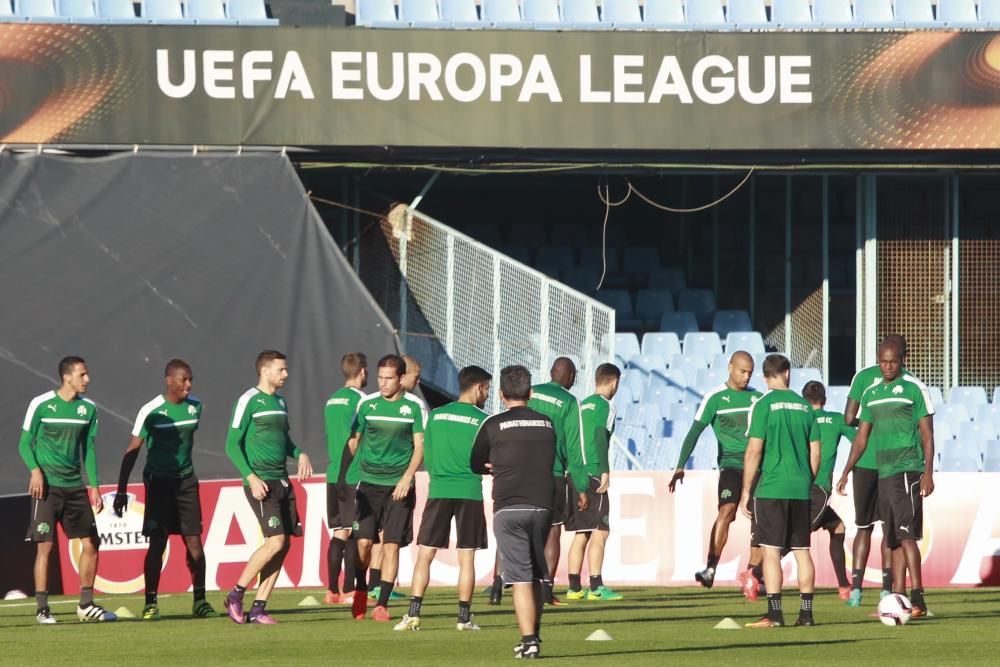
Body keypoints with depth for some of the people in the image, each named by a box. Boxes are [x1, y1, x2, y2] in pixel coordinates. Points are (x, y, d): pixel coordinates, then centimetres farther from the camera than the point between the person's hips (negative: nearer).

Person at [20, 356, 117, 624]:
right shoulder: (41, 405, -6)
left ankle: (86, 605, 16)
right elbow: (25, 443, -2)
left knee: (91, 543, 4)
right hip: (47, 486, -5)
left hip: (75, 485, 5)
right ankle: (42, 609, -2)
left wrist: (94, 486, 11)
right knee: (45, 546, -8)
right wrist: (35, 470, -18)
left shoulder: (88, 408, 7)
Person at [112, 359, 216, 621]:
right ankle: (150, 603, 1)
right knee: (157, 543, -5)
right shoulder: (151, 412, -13)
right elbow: (133, 450, -9)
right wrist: (122, 490, -12)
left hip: (186, 481, 4)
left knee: (194, 541, 0)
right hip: (158, 481, -4)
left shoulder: (195, 407, 3)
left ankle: (199, 601, 7)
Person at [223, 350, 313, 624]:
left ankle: (258, 608, 8)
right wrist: (251, 477, -18)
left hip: (282, 482, 8)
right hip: (260, 483, -8)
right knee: (275, 542, -15)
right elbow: (232, 444, -9)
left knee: (284, 545, 3)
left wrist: (300, 454, 7)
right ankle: (236, 596, -1)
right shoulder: (249, 400, -8)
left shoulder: (280, 401, 16)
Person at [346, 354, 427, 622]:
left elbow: (420, 446, 0)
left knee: (391, 545, -5)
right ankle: (360, 593, 18)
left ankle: (382, 604, 0)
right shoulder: (367, 404, 5)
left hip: (398, 486, -1)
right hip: (369, 482, 1)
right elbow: (353, 441, 14)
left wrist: (407, 477, -12)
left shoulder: (414, 407, 0)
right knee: (363, 541, -5)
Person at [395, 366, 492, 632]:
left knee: (425, 555, 4)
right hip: (470, 493, -2)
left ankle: (413, 614, -4)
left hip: (438, 491, 2)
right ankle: (464, 617, 5)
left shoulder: (436, 415, 5)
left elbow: (427, 458, 9)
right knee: (466, 557, 4)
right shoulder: (482, 420, -4)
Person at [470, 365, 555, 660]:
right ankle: (533, 634, 28)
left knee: (521, 577, -6)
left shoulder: (493, 425, -2)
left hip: (509, 509, -3)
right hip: (542, 506, 3)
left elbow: (476, 465, 8)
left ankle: (529, 641, -15)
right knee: (537, 576, 17)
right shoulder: (547, 424, 9)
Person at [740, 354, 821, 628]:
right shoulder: (804, 406, 9)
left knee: (771, 550, -3)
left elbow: (754, 451, -9)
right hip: (801, 490, 5)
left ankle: (774, 614, -7)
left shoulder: (764, 405, -6)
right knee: (802, 550, 9)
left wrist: (746, 492, -4)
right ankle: (806, 613, 9)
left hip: (771, 489, -5)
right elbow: (815, 453, 11)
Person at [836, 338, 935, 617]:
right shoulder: (871, 394, 16)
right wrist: (847, 472, 12)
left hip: (907, 470, -7)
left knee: (906, 534, -15)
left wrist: (928, 472, -12)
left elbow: (927, 434, -4)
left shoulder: (914, 389, -2)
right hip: (883, 473, 7)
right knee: (894, 540, 6)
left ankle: (917, 599, -18)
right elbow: (862, 437, 20)